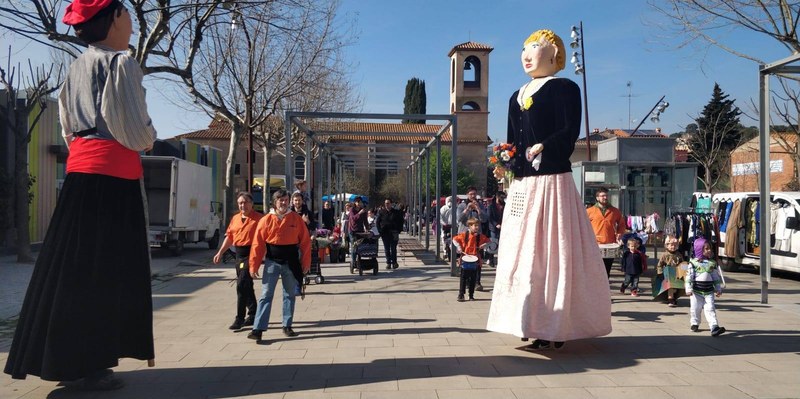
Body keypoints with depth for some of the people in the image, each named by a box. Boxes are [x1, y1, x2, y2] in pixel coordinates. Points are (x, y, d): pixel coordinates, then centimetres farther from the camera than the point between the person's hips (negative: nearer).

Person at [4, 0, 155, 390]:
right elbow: (132, 124, -14)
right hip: (114, 170, -8)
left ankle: (64, 358, 16)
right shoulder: (121, 62, -7)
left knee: (75, 267, 10)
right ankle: (83, 365, -1)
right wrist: (148, 140, 4)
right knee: (103, 270, -5)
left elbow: (67, 124, 22)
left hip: (80, 167, 8)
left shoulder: (77, 67, 20)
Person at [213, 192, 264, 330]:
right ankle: (253, 315, 28)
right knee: (246, 286, 15)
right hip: (239, 255, 7)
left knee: (242, 286, -12)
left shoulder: (259, 218, -8)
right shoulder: (235, 218, 13)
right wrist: (220, 253, 14)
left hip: (251, 254, -7)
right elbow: (229, 237, 18)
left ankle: (239, 318, -5)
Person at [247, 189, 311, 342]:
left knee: (290, 295, 10)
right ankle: (258, 329, -3)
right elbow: (258, 244, -3)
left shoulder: (296, 219, -2)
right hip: (272, 262, -1)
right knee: (266, 295, -2)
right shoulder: (266, 220, -3)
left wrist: (306, 263, -2)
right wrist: (254, 266, -5)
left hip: (291, 263, 1)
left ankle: (287, 326, 22)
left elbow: (305, 241, 0)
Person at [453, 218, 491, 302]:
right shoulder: (464, 235, -7)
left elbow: (487, 241, 13)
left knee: (473, 279, 9)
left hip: (475, 261, 3)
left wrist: (483, 245, -4)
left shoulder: (480, 236, 0)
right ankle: (461, 295, 6)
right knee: (463, 278, 0)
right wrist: (458, 247, -11)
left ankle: (471, 295, 21)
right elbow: (454, 239, -1)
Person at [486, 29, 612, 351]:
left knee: (552, 252, -5)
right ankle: (532, 322, 17)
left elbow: (570, 132, -13)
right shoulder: (517, 97, 21)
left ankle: (555, 328, 4)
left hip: (552, 182, -7)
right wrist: (504, 164, 1)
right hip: (522, 186, 8)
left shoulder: (564, 88, 0)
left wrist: (543, 147, -26)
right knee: (523, 251, 8)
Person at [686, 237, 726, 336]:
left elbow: (716, 277, 12)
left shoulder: (712, 263, 6)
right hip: (696, 291, -2)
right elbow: (689, 276, -6)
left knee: (710, 309, -6)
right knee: (695, 308, 9)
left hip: (709, 291, 2)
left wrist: (718, 289, 11)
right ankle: (694, 324, 27)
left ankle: (714, 327, -12)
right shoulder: (693, 262, -5)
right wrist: (688, 289, -11)